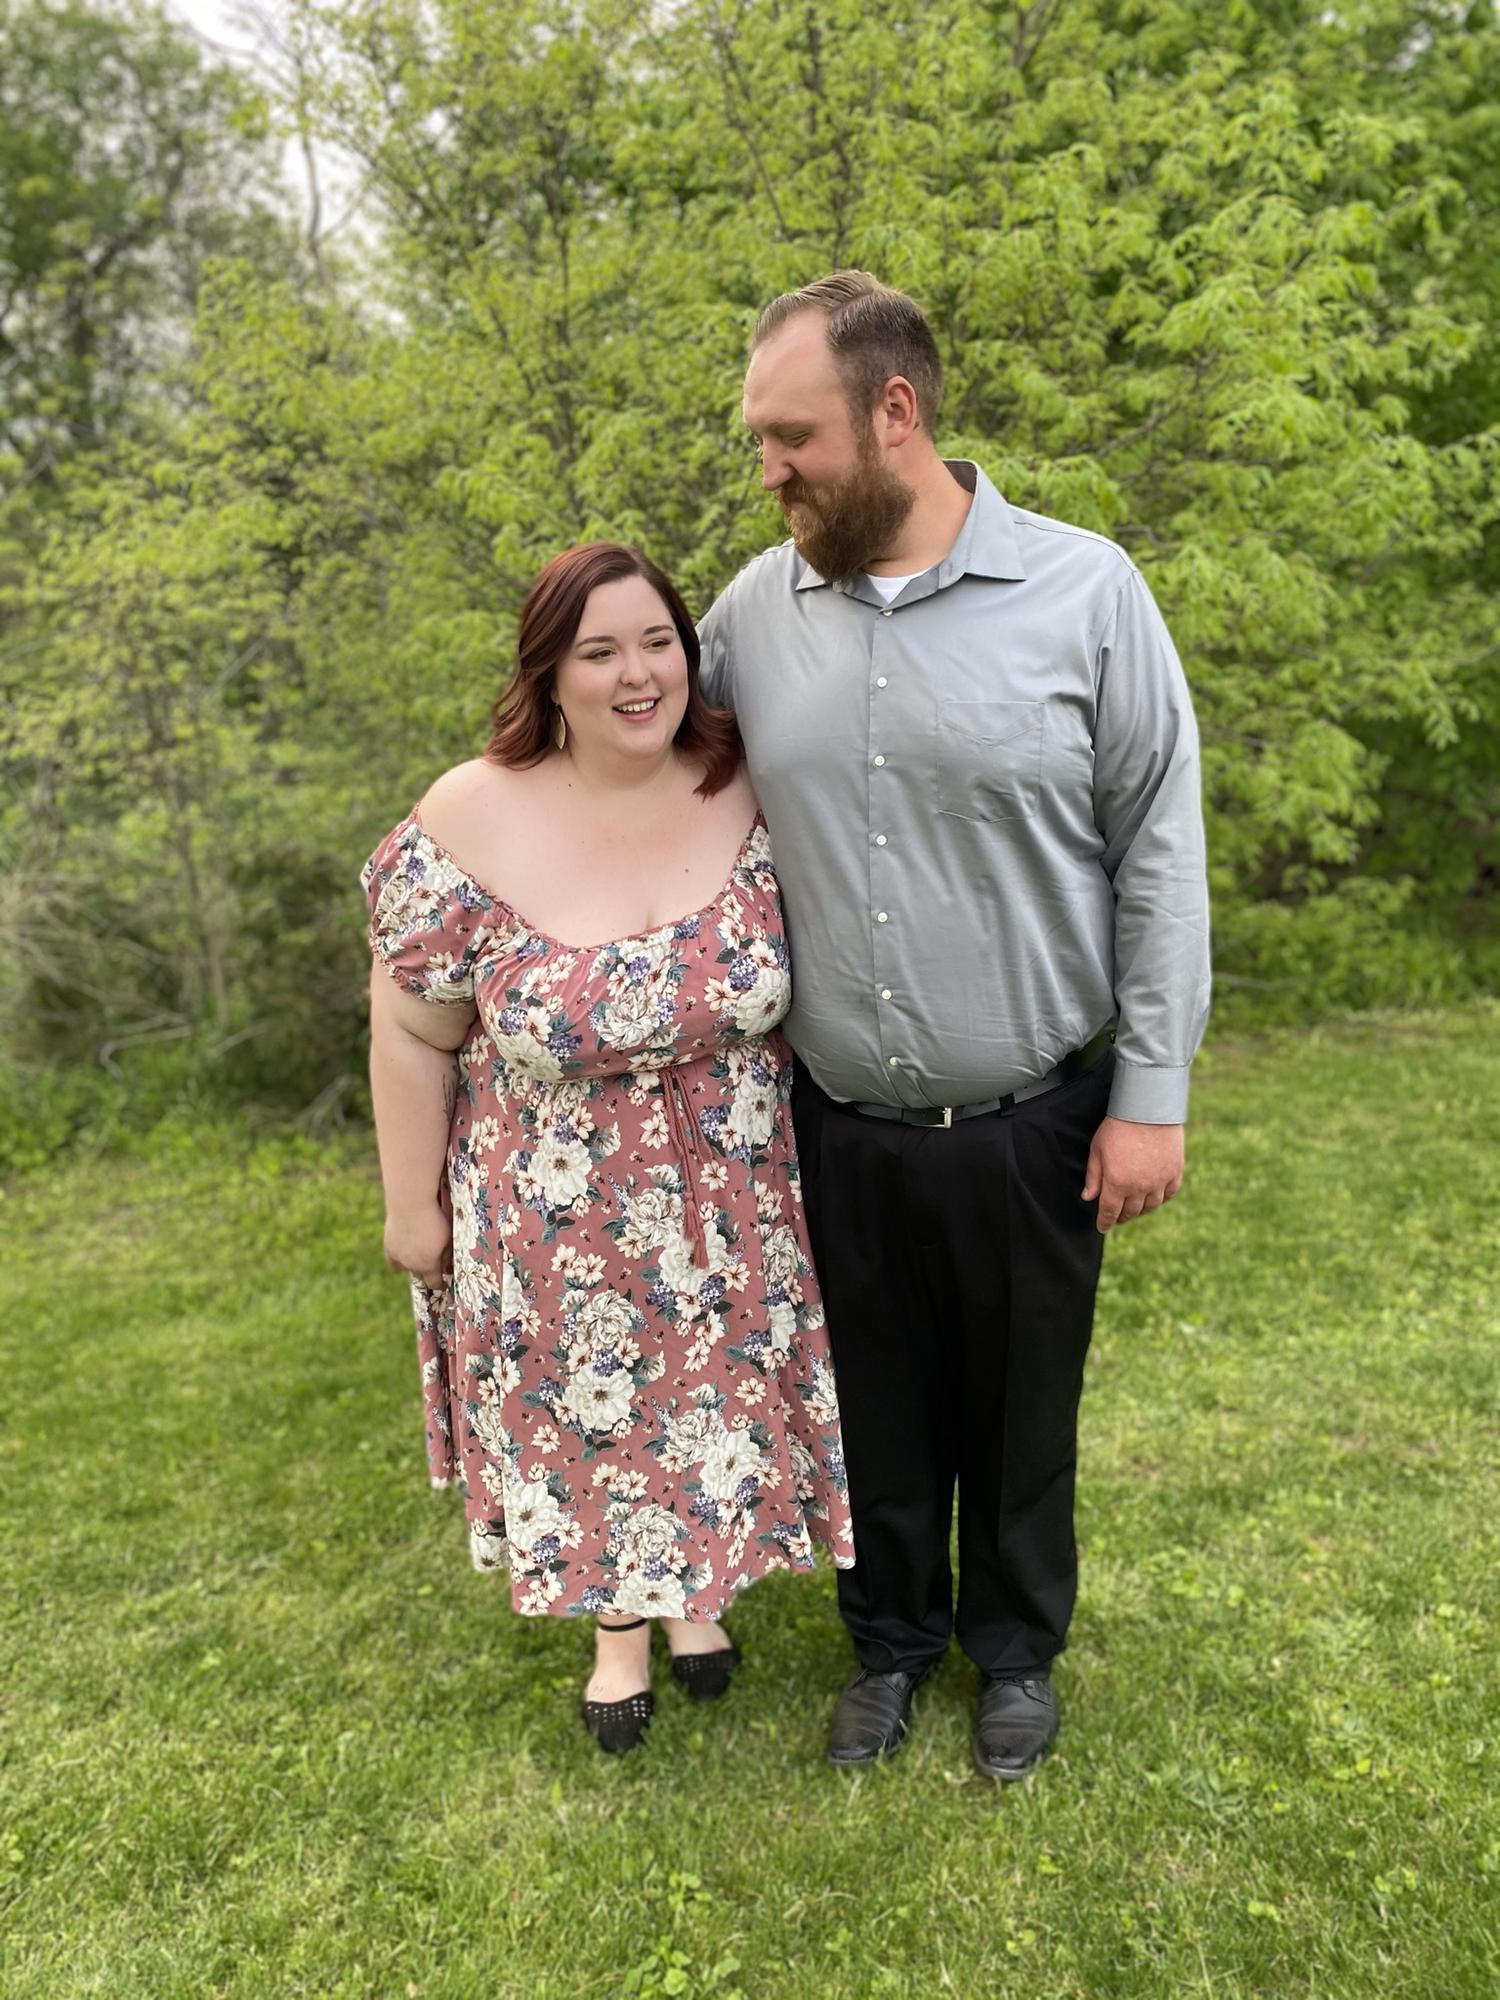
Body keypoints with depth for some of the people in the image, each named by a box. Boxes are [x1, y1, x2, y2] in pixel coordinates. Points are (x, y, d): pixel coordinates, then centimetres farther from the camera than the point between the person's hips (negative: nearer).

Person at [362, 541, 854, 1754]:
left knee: (717, 1388, 20)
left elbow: (810, 970, 2)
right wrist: (412, 1202, -3)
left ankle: (696, 1586, 50)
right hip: (559, 1217, -2)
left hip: (729, 1203, 2)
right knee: (589, 1408, 17)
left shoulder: (749, 795, -12)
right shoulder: (471, 824, -18)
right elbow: (414, 1033, -9)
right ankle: (618, 1620, 45)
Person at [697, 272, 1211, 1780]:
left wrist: (1153, 1093, -8)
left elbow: (1159, 854, -7)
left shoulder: (1086, 592, -10)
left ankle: (1016, 1648, 44)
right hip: (840, 1127, 2)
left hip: (1033, 1121, -2)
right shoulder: (755, 609, -1)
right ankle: (892, 1637, 45)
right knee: (876, 1404, 19)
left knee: (1021, 1408, 17)